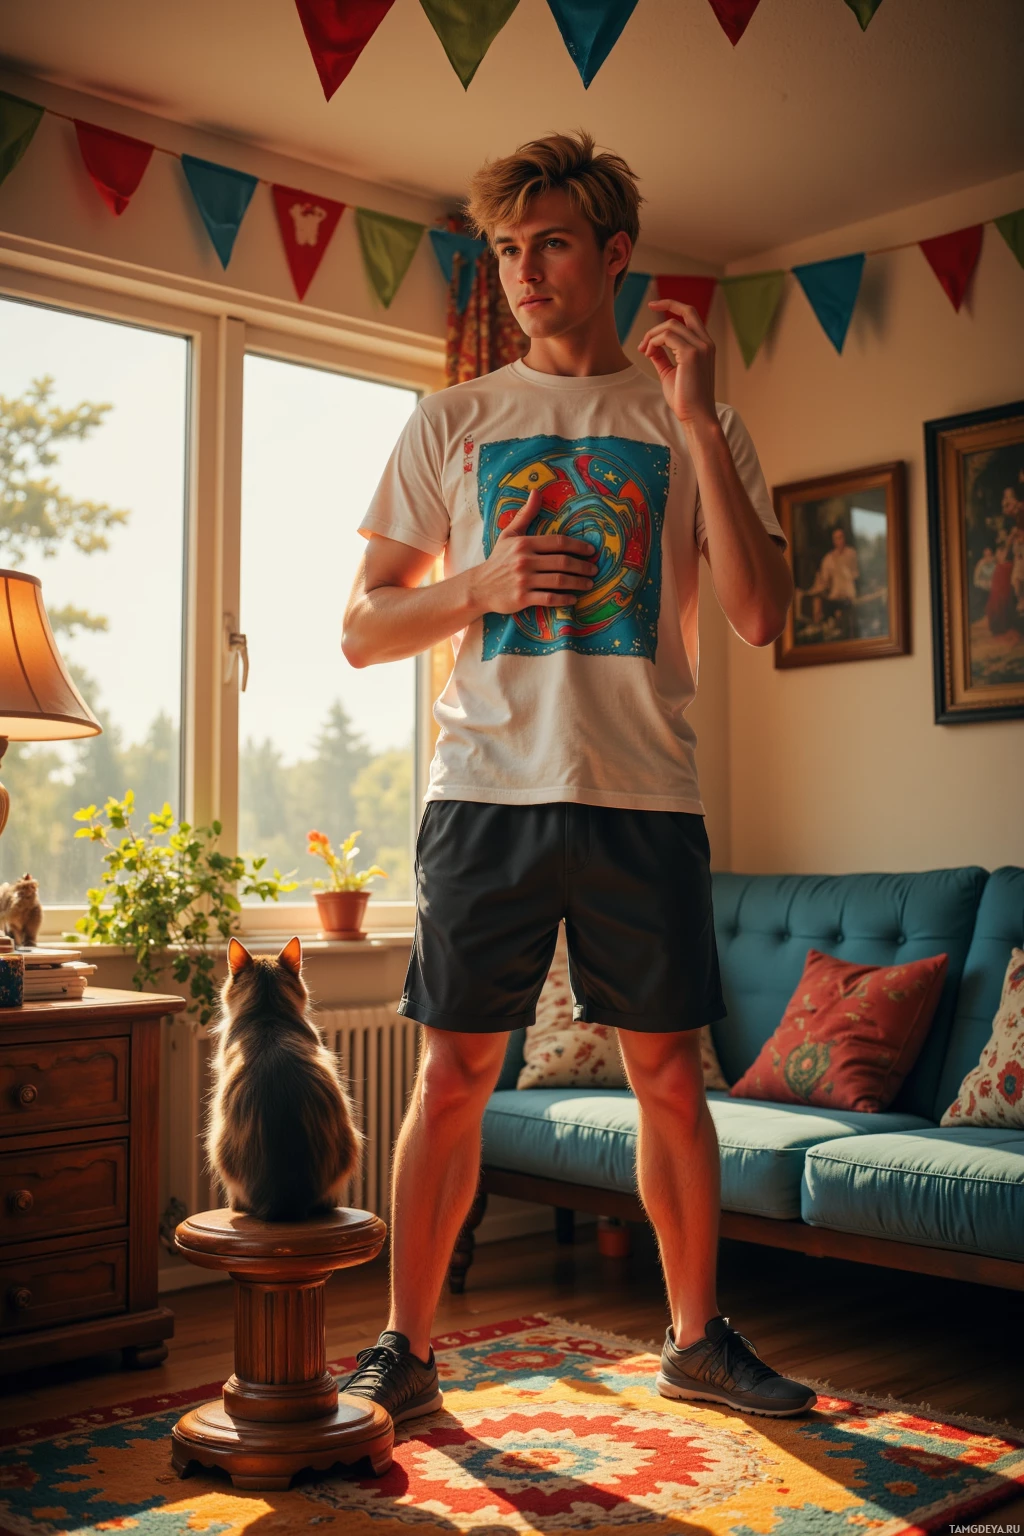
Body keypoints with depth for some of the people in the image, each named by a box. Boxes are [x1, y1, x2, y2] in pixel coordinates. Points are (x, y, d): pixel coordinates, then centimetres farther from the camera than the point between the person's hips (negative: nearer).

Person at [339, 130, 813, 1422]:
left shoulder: (696, 426, 10)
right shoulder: (451, 422, 11)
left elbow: (760, 616, -3)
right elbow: (362, 631, 9)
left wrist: (699, 421, -7)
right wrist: (480, 586, -10)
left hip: (642, 794, 1)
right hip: (487, 788, 0)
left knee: (668, 1068, 6)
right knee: (454, 1072, 2)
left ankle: (695, 1337, 23)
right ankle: (405, 1347, 15)